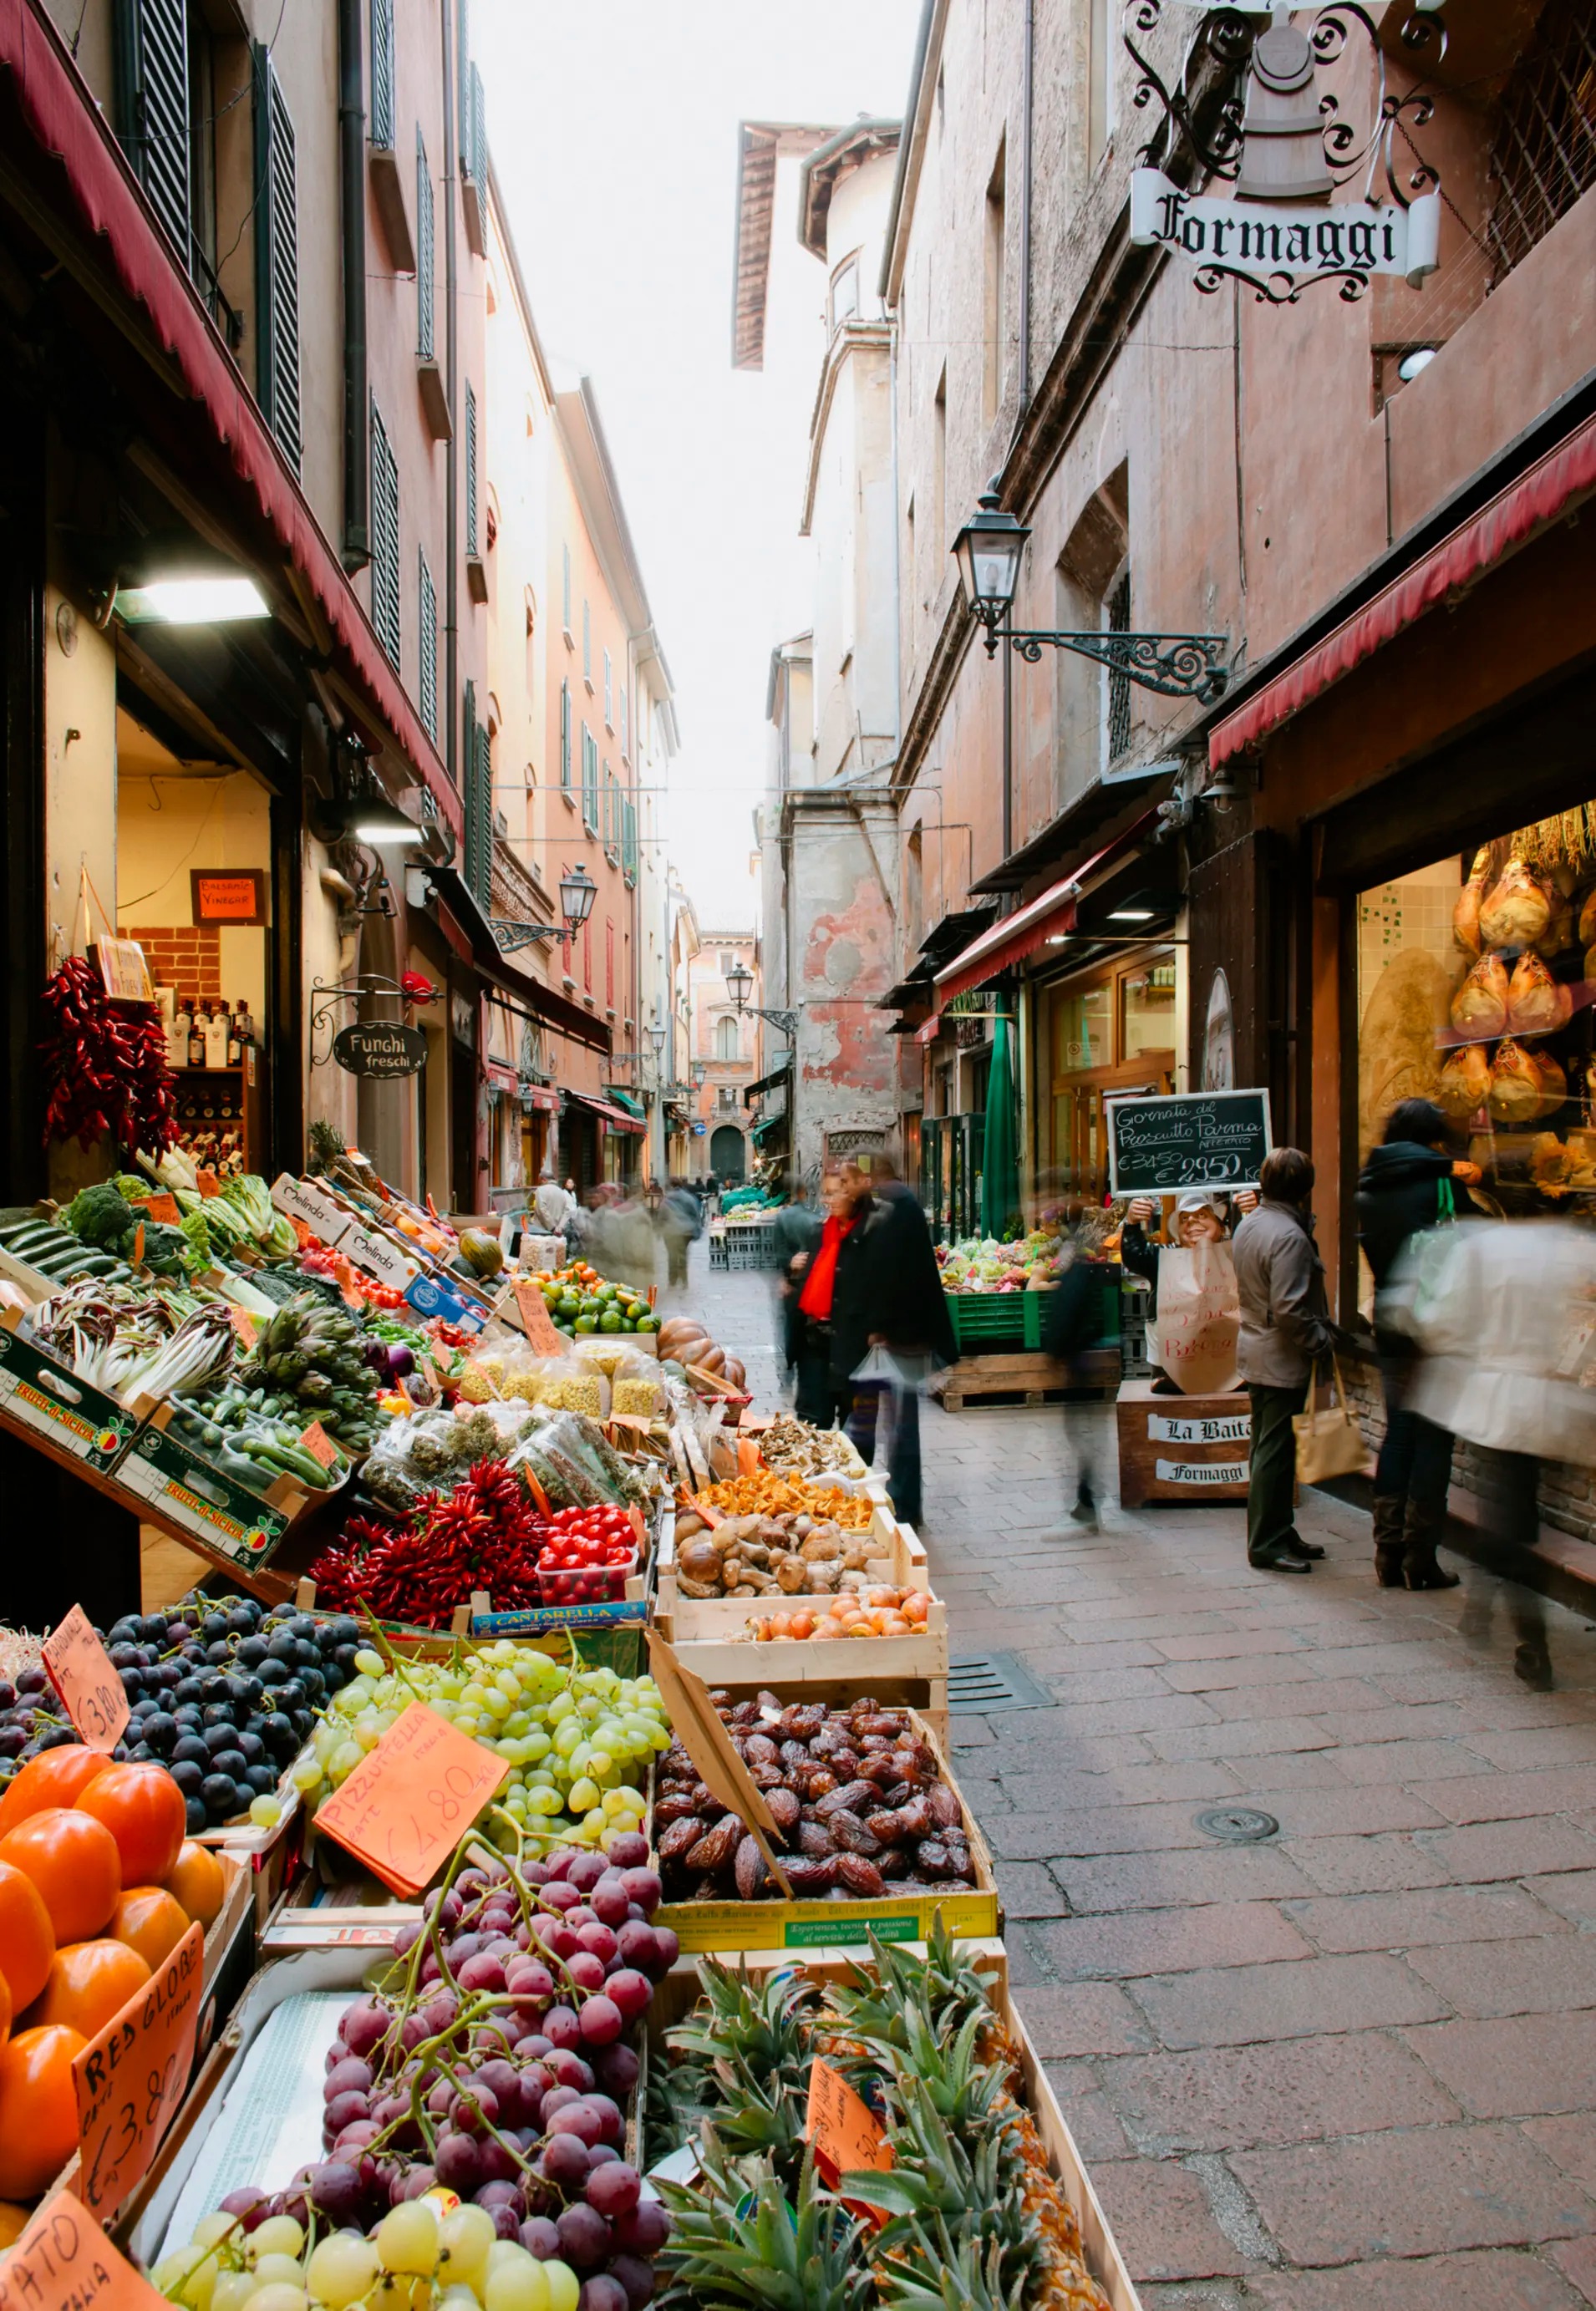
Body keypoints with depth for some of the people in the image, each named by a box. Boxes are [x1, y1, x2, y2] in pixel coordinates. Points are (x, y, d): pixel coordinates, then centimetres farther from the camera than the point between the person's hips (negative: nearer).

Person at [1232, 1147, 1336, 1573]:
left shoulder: (1248, 1225, 7)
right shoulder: (1289, 1237, -22)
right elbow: (1289, 1310, -26)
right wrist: (1323, 1341, -12)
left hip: (1255, 1350, 10)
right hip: (1282, 1359, -10)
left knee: (1267, 1447, 17)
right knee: (1275, 1450, -2)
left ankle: (1279, 1532, 28)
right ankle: (1267, 1544, 6)